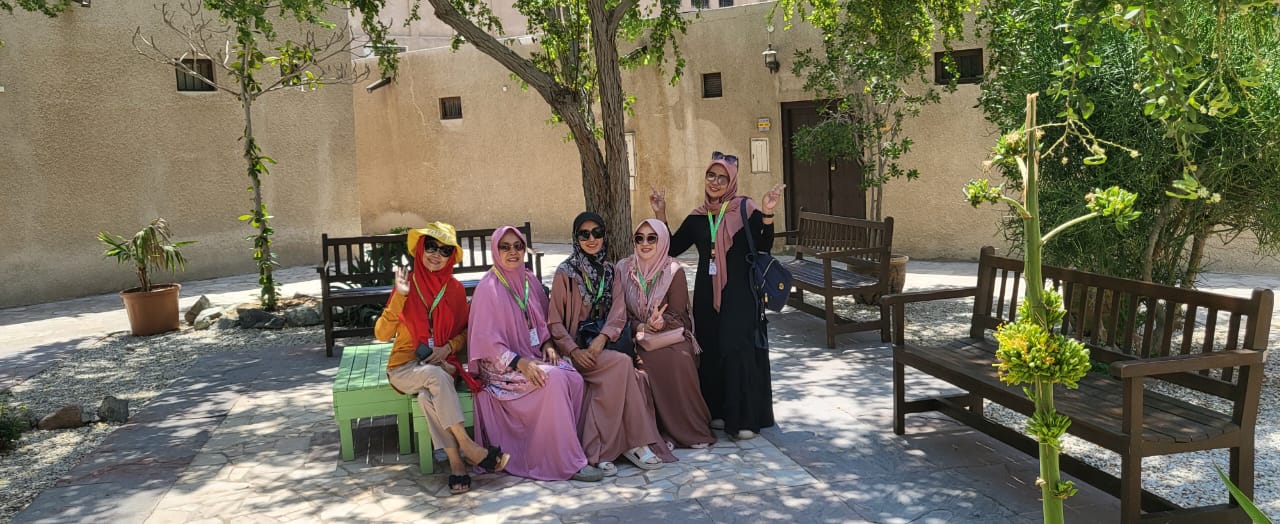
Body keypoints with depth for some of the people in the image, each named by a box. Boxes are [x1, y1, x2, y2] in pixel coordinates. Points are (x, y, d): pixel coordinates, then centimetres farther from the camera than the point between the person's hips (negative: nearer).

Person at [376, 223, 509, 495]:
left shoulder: (455, 289, 6)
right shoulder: (407, 283, -1)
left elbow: (465, 331, 15)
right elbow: (382, 334, -7)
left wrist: (448, 347, -7)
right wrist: (399, 296, -18)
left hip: (442, 364, 1)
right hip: (406, 368, -1)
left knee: (428, 396, -34)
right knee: (435, 375, -35)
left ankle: (456, 462, -32)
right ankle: (468, 447, -34)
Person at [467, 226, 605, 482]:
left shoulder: (529, 281, 9)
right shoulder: (488, 288, -11)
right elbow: (487, 342, -14)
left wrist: (547, 345, -1)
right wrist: (520, 363, -24)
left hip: (532, 357, 6)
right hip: (503, 366, -6)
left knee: (574, 378, -21)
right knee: (555, 379, -30)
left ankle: (564, 448, -11)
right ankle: (568, 462, -24)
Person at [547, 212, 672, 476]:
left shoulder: (610, 271, 12)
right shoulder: (566, 273, 0)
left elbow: (619, 313, 0)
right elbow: (554, 321, -3)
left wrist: (601, 338, -20)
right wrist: (574, 351, -18)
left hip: (604, 345, 4)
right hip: (575, 348, -4)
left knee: (615, 377, -29)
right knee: (623, 363, -30)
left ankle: (600, 450, -22)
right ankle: (635, 442, -25)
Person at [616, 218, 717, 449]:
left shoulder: (674, 270, -2)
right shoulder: (624, 268, 4)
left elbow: (677, 315, -5)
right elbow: (622, 312, 3)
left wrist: (660, 322, -27)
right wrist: (643, 326, -16)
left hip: (671, 334, -1)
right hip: (638, 337, 1)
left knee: (679, 360, -32)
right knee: (652, 361, -31)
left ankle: (688, 429, -17)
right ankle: (663, 431, -17)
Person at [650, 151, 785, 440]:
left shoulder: (745, 209, -3)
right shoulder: (697, 217, 9)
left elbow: (763, 247, -11)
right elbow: (671, 248, 10)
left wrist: (766, 214, -25)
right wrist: (660, 214, 4)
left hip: (739, 294, -4)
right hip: (707, 294, 5)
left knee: (738, 350, -9)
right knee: (710, 351, 7)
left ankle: (745, 417, 0)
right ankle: (718, 411, 20)